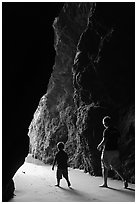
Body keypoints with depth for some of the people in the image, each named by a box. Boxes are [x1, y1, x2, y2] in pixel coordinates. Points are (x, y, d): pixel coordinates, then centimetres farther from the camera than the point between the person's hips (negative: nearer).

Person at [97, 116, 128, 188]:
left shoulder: (106, 131, -13)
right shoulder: (116, 130, 8)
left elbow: (104, 141, -20)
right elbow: (118, 141, 12)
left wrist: (99, 146, 0)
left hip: (107, 151, -6)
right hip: (115, 151, 6)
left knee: (105, 167, 9)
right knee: (117, 167, 9)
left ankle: (105, 183, 16)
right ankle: (124, 179, -9)